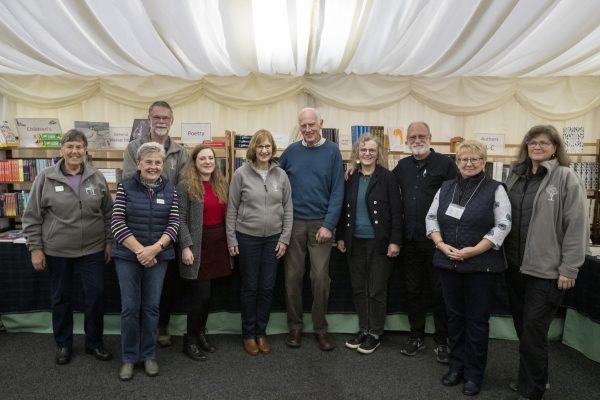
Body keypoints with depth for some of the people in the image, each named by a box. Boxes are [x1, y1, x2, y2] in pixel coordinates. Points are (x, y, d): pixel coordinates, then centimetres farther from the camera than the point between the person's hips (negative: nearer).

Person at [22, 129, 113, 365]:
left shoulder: (97, 177, -1)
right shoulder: (45, 178, -6)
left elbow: (108, 213, 6)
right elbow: (32, 217, -2)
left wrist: (109, 241, 5)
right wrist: (35, 248, -5)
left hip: (93, 249, 1)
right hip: (57, 251, -1)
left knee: (96, 295, 6)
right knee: (60, 298, 13)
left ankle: (94, 342, 25)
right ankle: (63, 344, 32)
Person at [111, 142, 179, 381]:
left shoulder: (170, 191, 2)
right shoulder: (126, 187, -3)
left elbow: (174, 224, -3)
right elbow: (117, 223, -8)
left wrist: (155, 248, -17)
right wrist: (139, 250, -15)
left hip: (158, 257, 2)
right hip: (128, 256, -1)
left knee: (151, 307, 9)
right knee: (130, 307, 5)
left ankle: (148, 355, 25)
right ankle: (128, 358, 23)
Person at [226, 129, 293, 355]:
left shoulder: (281, 175, 2)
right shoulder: (241, 174, -5)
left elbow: (288, 209, 5)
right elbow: (232, 209, -2)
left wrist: (285, 238, 1)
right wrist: (231, 240, -4)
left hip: (273, 238, 2)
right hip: (247, 237, -2)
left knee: (267, 288, 9)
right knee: (250, 287, 8)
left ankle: (261, 332, 27)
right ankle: (248, 334, 25)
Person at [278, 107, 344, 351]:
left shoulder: (332, 151, -2)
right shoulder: (291, 151, 4)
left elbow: (337, 191, -5)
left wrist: (329, 224, -11)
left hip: (321, 223, -2)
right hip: (294, 223, 2)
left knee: (320, 277, 2)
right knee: (293, 276, 7)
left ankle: (320, 328, 18)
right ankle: (295, 327, 22)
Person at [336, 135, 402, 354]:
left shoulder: (387, 178, -5)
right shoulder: (352, 180, 8)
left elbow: (396, 212, -8)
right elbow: (345, 210, 13)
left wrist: (395, 241, -12)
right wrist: (340, 237, 10)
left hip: (379, 242, -5)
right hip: (355, 242, 5)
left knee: (377, 290, 5)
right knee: (358, 288, 12)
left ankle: (375, 334, 20)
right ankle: (363, 329, 27)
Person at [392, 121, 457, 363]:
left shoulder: (445, 164, -5)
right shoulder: (403, 166, 11)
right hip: (410, 239, 5)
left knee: (439, 291, 7)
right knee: (413, 289, 13)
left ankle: (441, 341, 22)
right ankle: (416, 336, 28)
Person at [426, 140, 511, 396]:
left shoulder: (495, 189, -3)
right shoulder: (446, 188, 9)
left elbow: (502, 225, -10)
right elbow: (431, 218, 7)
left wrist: (474, 250, -18)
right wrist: (441, 244, -8)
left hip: (482, 265, -4)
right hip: (449, 264, 4)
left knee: (477, 320, 7)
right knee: (454, 316, 14)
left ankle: (474, 374, 23)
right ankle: (456, 366, 30)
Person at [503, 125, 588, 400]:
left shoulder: (567, 178, -7)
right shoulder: (515, 176, 9)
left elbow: (577, 226, -11)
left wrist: (569, 269, -13)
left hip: (545, 270, -6)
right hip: (514, 266, 6)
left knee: (533, 331, 0)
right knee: (522, 327, 16)